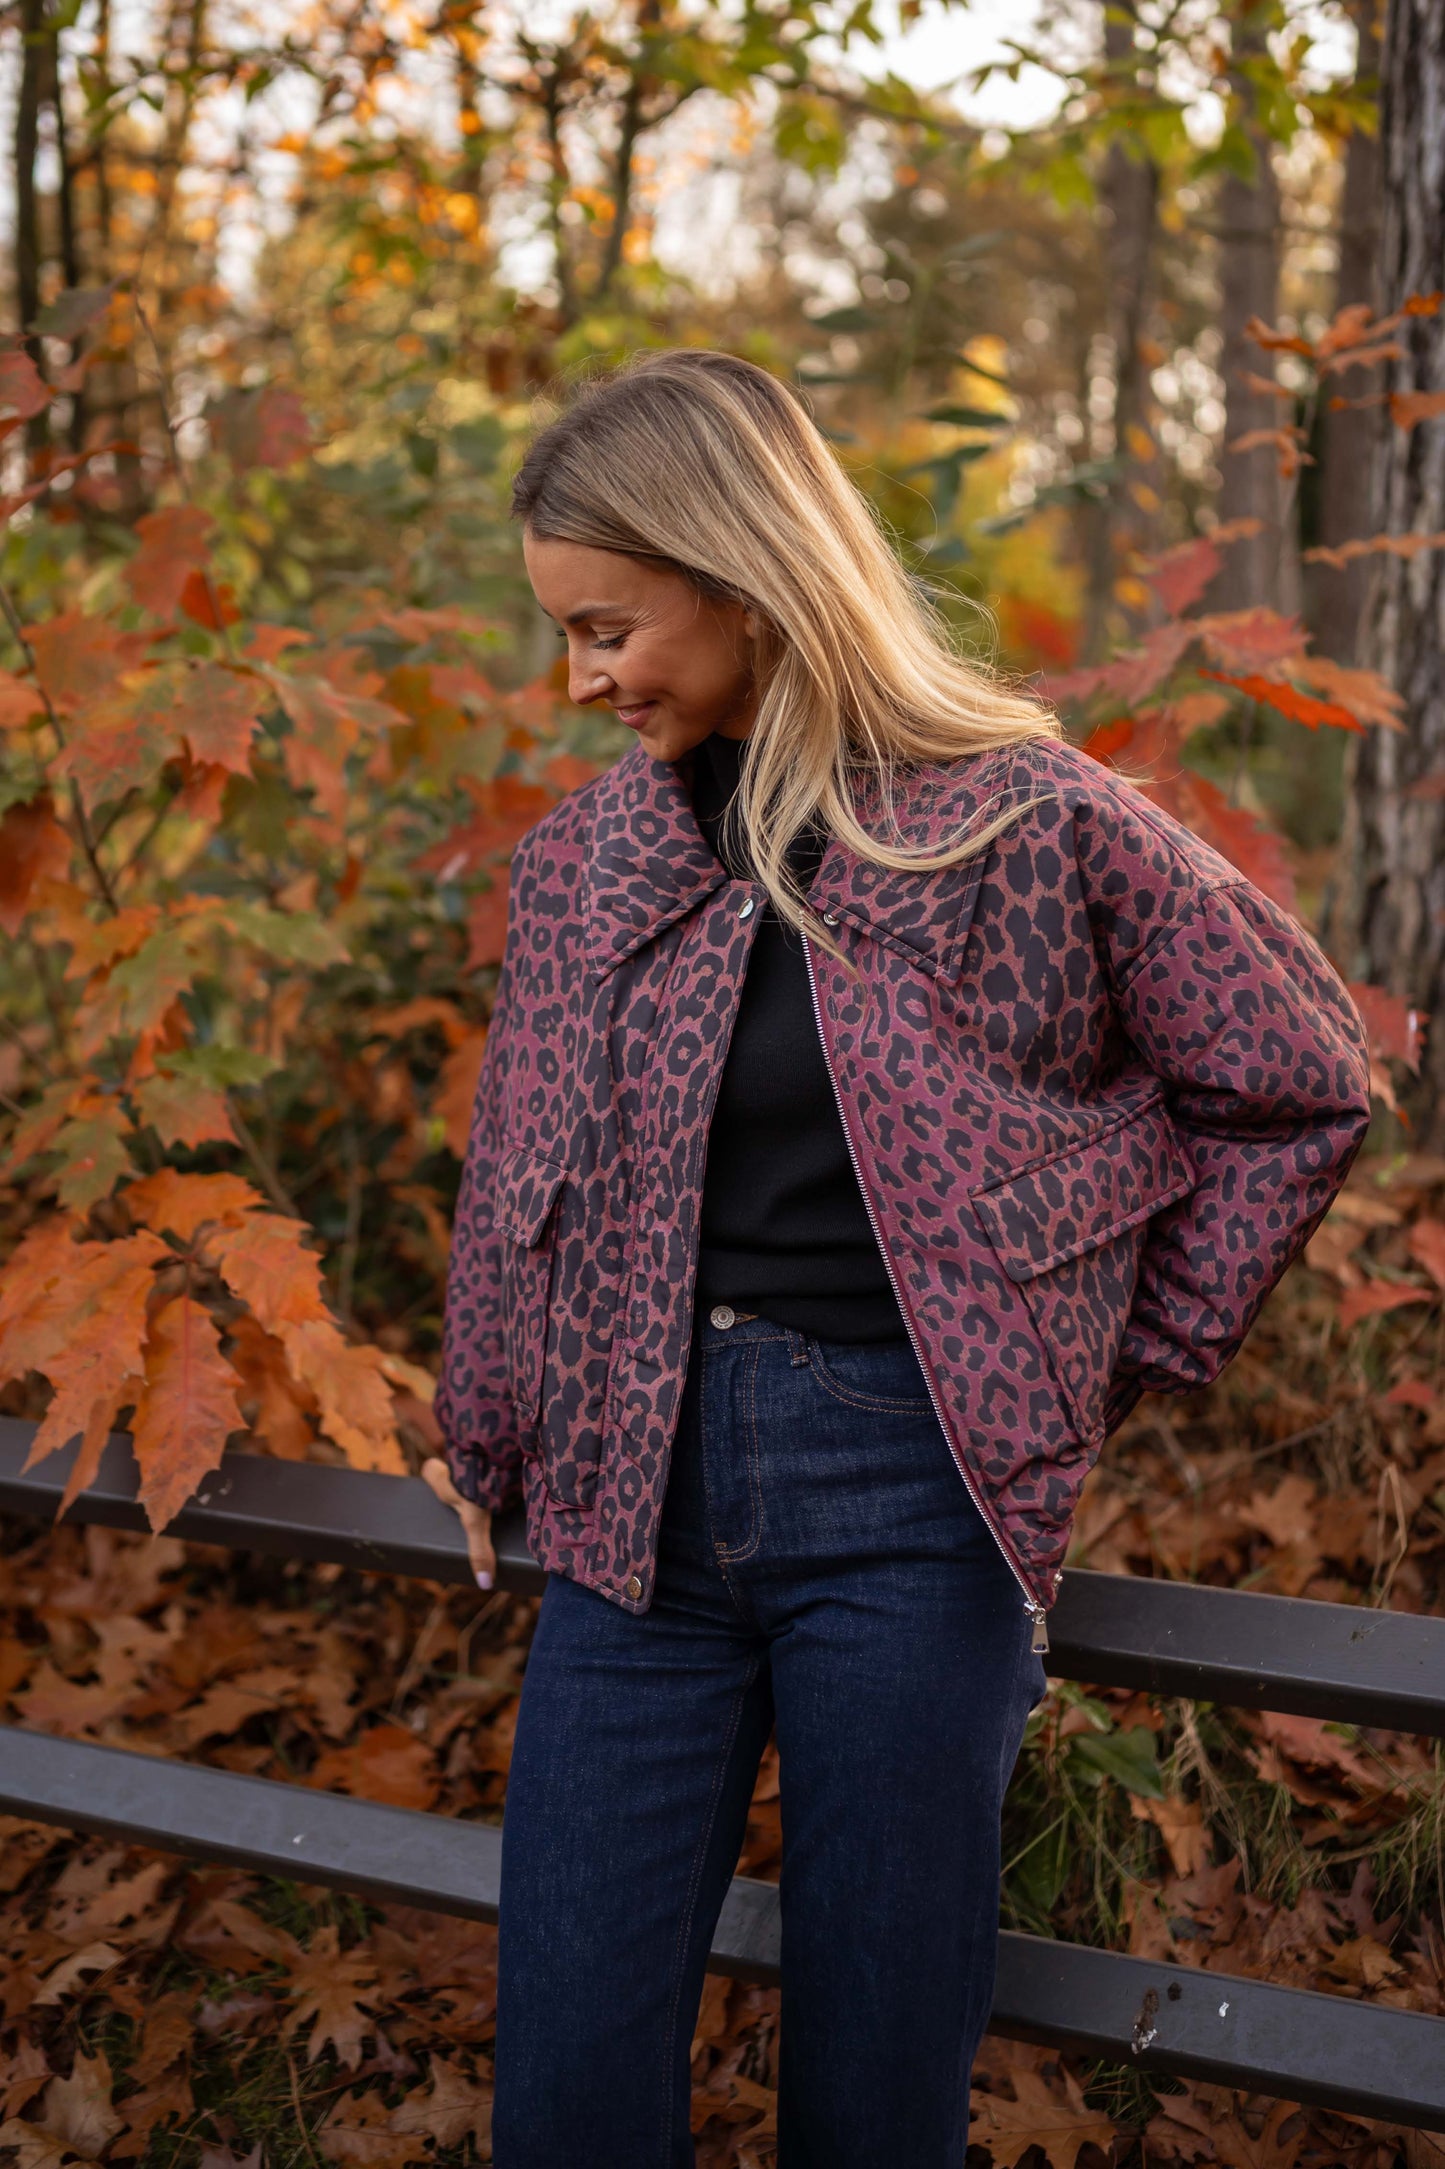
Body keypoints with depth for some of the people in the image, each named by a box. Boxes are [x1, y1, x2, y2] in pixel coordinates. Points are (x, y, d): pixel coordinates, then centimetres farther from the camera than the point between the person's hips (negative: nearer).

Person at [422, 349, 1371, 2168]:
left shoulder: (1030, 822, -6)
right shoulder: (581, 860, 5)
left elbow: (1303, 1084, 2)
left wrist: (1125, 1360, 2)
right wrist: (484, 1451, 21)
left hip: (906, 1498, -3)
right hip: (640, 1494, 4)